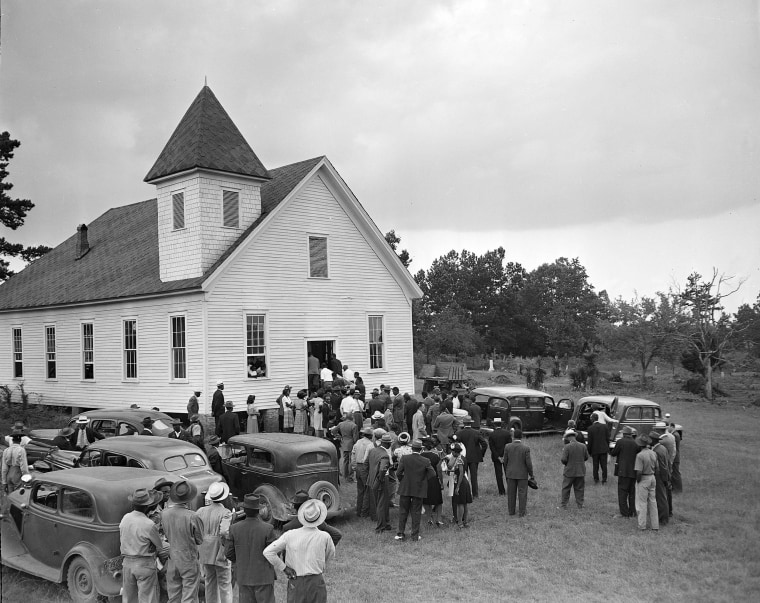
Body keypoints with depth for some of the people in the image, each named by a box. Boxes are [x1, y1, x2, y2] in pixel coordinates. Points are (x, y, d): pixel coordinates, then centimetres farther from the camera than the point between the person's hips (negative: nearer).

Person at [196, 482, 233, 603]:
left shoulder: (200, 511, 1)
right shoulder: (225, 513, -15)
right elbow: (224, 531, -27)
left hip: (204, 553, 5)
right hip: (220, 553, -5)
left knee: (209, 583, 17)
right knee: (225, 585, 5)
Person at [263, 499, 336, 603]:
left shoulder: (290, 535, -9)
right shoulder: (325, 537, -10)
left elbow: (268, 552, -9)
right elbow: (330, 556, 9)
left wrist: (284, 568, -4)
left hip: (295, 582, 1)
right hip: (316, 582, -1)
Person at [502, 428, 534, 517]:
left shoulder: (507, 447, -8)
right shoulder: (526, 448, -15)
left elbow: (505, 461, -1)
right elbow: (528, 463, -12)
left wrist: (506, 472, 13)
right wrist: (531, 474, 2)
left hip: (511, 473, 2)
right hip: (522, 474, -2)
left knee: (511, 493, 12)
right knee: (522, 493, 6)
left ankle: (511, 511, 20)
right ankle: (522, 513, 9)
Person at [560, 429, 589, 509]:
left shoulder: (567, 447, -17)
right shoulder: (583, 446, -4)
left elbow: (564, 460, -20)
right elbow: (586, 457, 6)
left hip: (569, 471, -3)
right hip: (580, 472, 3)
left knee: (566, 488, 10)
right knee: (579, 489, 15)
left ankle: (563, 504, 16)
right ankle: (580, 504, 20)